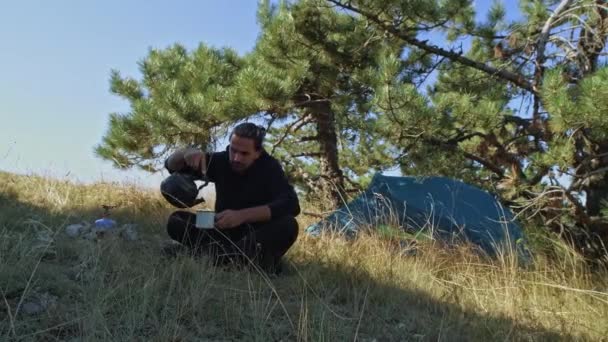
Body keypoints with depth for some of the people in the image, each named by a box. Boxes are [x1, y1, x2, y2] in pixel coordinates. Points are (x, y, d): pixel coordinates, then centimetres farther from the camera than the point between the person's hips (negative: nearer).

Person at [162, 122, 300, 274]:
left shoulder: (269, 167, -11)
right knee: (176, 220, -19)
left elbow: (291, 204, -28)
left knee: (288, 225, -33)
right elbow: (171, 166, 1)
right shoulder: (220, 161, -2)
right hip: (224, 233, 4)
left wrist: (242, 215, -39)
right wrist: (186, 152, -24)